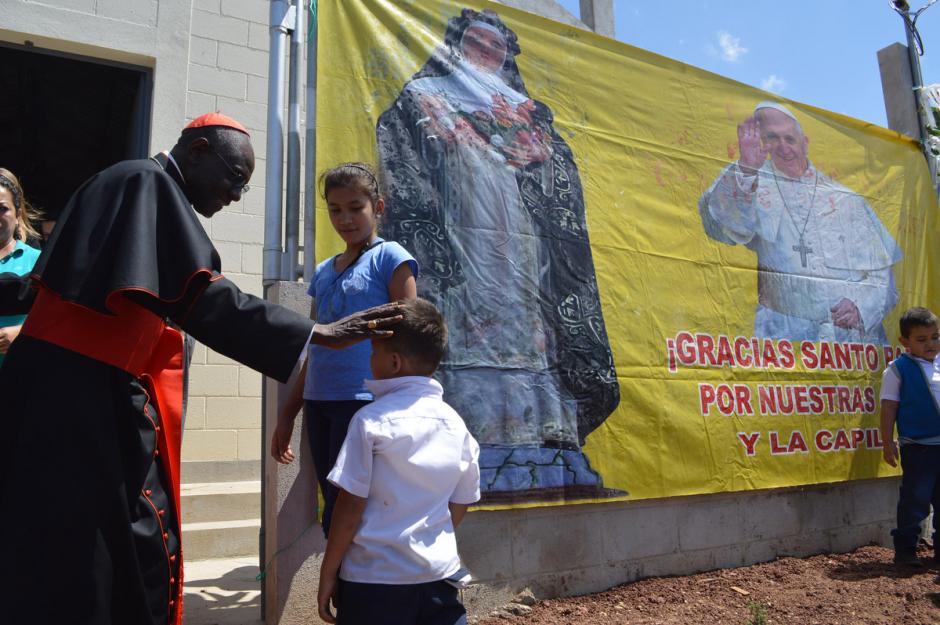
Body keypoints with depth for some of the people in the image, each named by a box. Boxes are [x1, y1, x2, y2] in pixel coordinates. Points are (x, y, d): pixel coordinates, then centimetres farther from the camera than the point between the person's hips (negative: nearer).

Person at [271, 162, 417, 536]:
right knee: (336, 511, 12)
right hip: (318, 403, 6)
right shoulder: (323, 272, 17)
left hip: (364, 401, -6)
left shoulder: (389, 257, 0)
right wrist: (287, 413, 19)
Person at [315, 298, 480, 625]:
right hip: (439, 574, 4)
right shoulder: (456, 425, 1)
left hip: (374, 577, -4)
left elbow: (351, 505, -12)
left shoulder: (371, 420, -14)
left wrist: (328, 573, -1)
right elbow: (459, 506, 9)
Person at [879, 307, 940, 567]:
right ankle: (905, 550, 13)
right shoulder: (898, 369, -6)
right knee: (915, 500, 1)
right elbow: (888, 408, -8)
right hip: (917, 448, -5)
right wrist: (888, 444, -11)